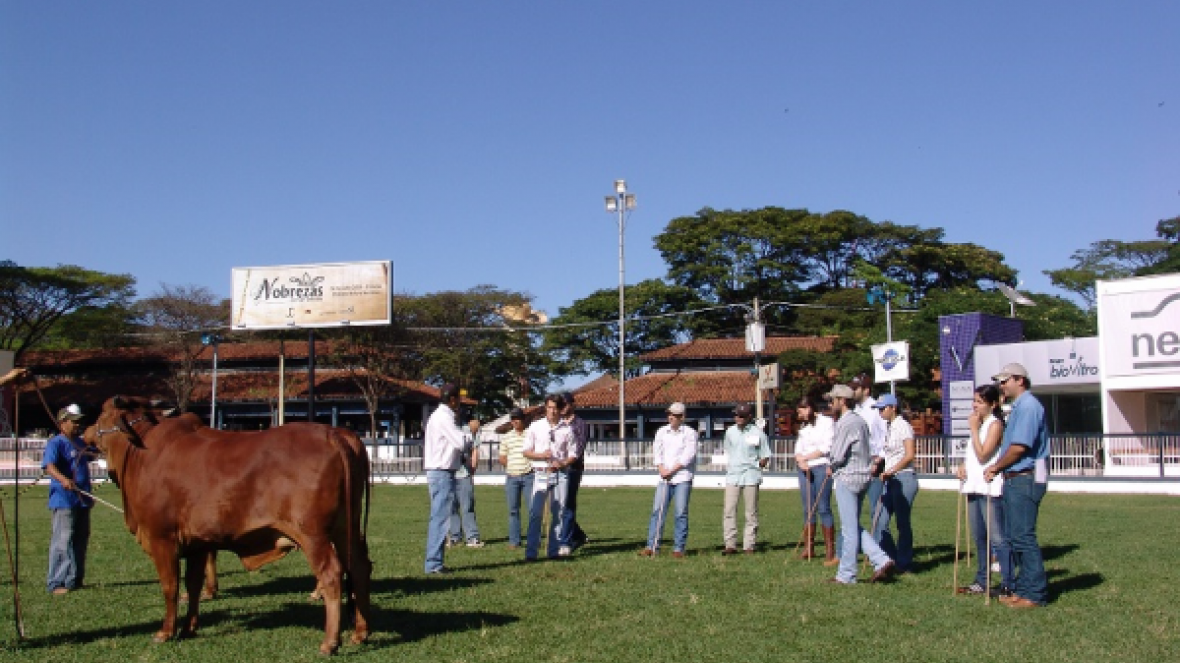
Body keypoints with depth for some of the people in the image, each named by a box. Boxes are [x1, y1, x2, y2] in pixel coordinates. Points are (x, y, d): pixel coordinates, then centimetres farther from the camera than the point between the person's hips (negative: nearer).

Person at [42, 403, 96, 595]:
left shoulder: (81, 443, 16)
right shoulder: (56, 443, -10)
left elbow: (96, 453, 36)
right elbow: (49, 466, -27)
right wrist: (63, 479, -43)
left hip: (83, 499, 9)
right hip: (64, 500, -9)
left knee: (81, 540, 13)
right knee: (63, 540, -10)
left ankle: (75, 579, 23)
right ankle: (57, 583, -8)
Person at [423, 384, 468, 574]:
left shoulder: (437, 415, 18)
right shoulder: (444, 417, -14)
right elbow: (460, 443, -19)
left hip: (436, 471, 10)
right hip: (443, 473, -10)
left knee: (438, 517, 13)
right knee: (440, 518, -8)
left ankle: (434, 561, 18)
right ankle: (434, 563, -6)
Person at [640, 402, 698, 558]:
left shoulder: (690, 433, 1)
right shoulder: (662, 432, 13)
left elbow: (688, 456, -8)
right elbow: (656, 452, 8)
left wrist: (671, 471, -11)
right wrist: (661, 469, -8)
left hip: (683, 477, -3)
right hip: (664, 479, 4)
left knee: (681, 513, -4)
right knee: (657, 511, -2)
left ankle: (678, 548, 3)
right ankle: (652, 546, 0)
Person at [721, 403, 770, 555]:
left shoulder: (758, 433, 0)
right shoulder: (730, 432, 11)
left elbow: (766, 457, 4)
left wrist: (759, 463, -10)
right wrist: (733, 465, 13)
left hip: (751, 476, -3)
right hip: (732, 475, 3)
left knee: (751, 512, 2)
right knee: (729, 510, -4)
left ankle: (749, 545, 7)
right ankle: (730, 544, -1)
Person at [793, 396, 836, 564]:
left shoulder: (826, 422, 2)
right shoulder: (804, 427, 23)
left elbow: (826, 447, -8)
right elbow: (798, 449, 14)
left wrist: (805, 457, -1)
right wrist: (800, 460, -7)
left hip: (822, 467, -6)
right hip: (805, 469, 6)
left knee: (823, 508, -10)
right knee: (808, 509, 4)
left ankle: (830, 550, -9)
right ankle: (808, 547, 7)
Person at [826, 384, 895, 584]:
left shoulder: (845, 423, -14)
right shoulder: (860, 421, 15)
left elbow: (838, 456, -16)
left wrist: (830, 467, 5)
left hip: (847, 478, -9)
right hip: (862, 476, 9)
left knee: (849, 528, -3)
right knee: (854, 527, 16)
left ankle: (846, 575, 4)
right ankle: (881, 560, 6)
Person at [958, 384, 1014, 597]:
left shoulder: (995, 424, -8)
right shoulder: (979, 424, 19)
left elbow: (982, 455, -16)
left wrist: (973, 429, -12)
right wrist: (962, 465, 7)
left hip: (990, 488, -9)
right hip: (973, 486, 9)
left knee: (997, 538, -11)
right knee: (980, 538, 14)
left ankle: (1008, 585, -11)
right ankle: (982, 581, 22)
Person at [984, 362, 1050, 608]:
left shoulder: (1028, 406, -13)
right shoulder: (1018, 407, 19)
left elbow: (1019, 447, -20)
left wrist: (995, 467, -7)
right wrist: (998, 468, 7)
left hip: (1025, 479, -11)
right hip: (1015, 479, 11)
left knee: (1023, 537, -7)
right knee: (1013, 537, 14)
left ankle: (1035, 594, -2)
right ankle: (1023, 588, 21)